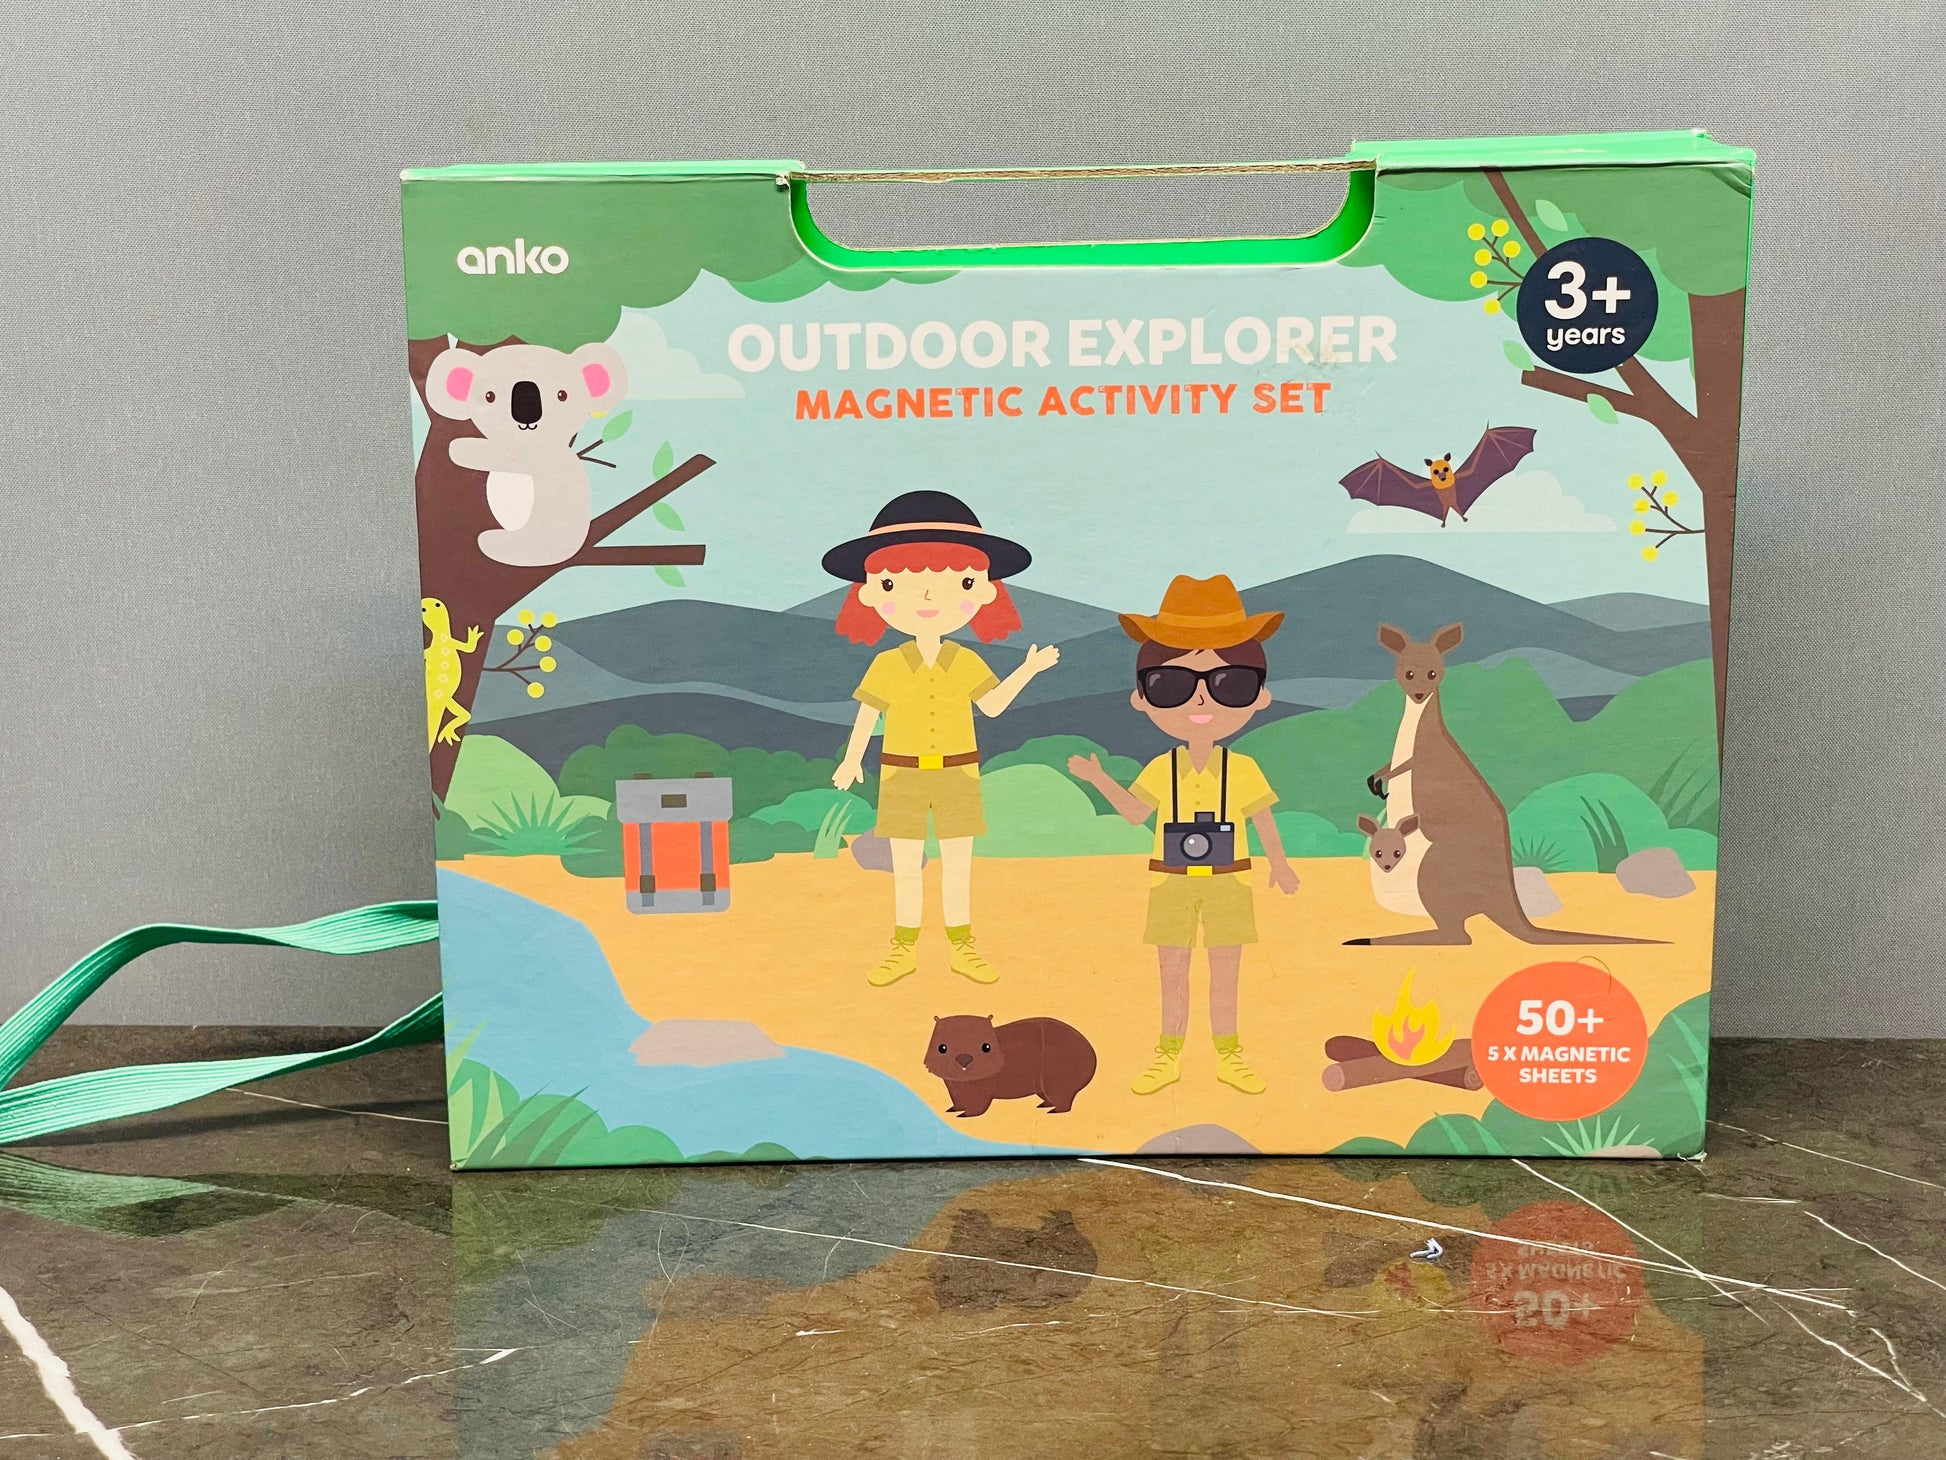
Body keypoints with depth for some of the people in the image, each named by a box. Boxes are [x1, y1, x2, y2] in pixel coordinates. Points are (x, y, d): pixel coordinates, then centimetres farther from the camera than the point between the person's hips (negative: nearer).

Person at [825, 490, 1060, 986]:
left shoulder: (966, 662, -2)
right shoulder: (887, 665, -6)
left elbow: (992, 705, 1)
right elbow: (867, 714, 1)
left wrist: (1029, 668, -4)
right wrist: (851, 760, -2)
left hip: (957, 776, 1)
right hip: (902, 777, -1)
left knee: (957, 866, 7)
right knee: (905, 867, 6)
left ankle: (962, 947, 18)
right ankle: (904, 949, 18)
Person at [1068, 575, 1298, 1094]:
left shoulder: (1242, 770, -7)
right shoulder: (1162, 769, -5)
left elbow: (1263, 820, 2)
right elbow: (1136, 813, 3)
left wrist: (1279, 863, 5)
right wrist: (1099, 778, -6)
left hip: (1227, 885, -1)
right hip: (1172, 887, 1)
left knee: (1225, 978, 9)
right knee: (1172, 976, 10)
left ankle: (1228, 1057, 23)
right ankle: (1168, 1058, 22)